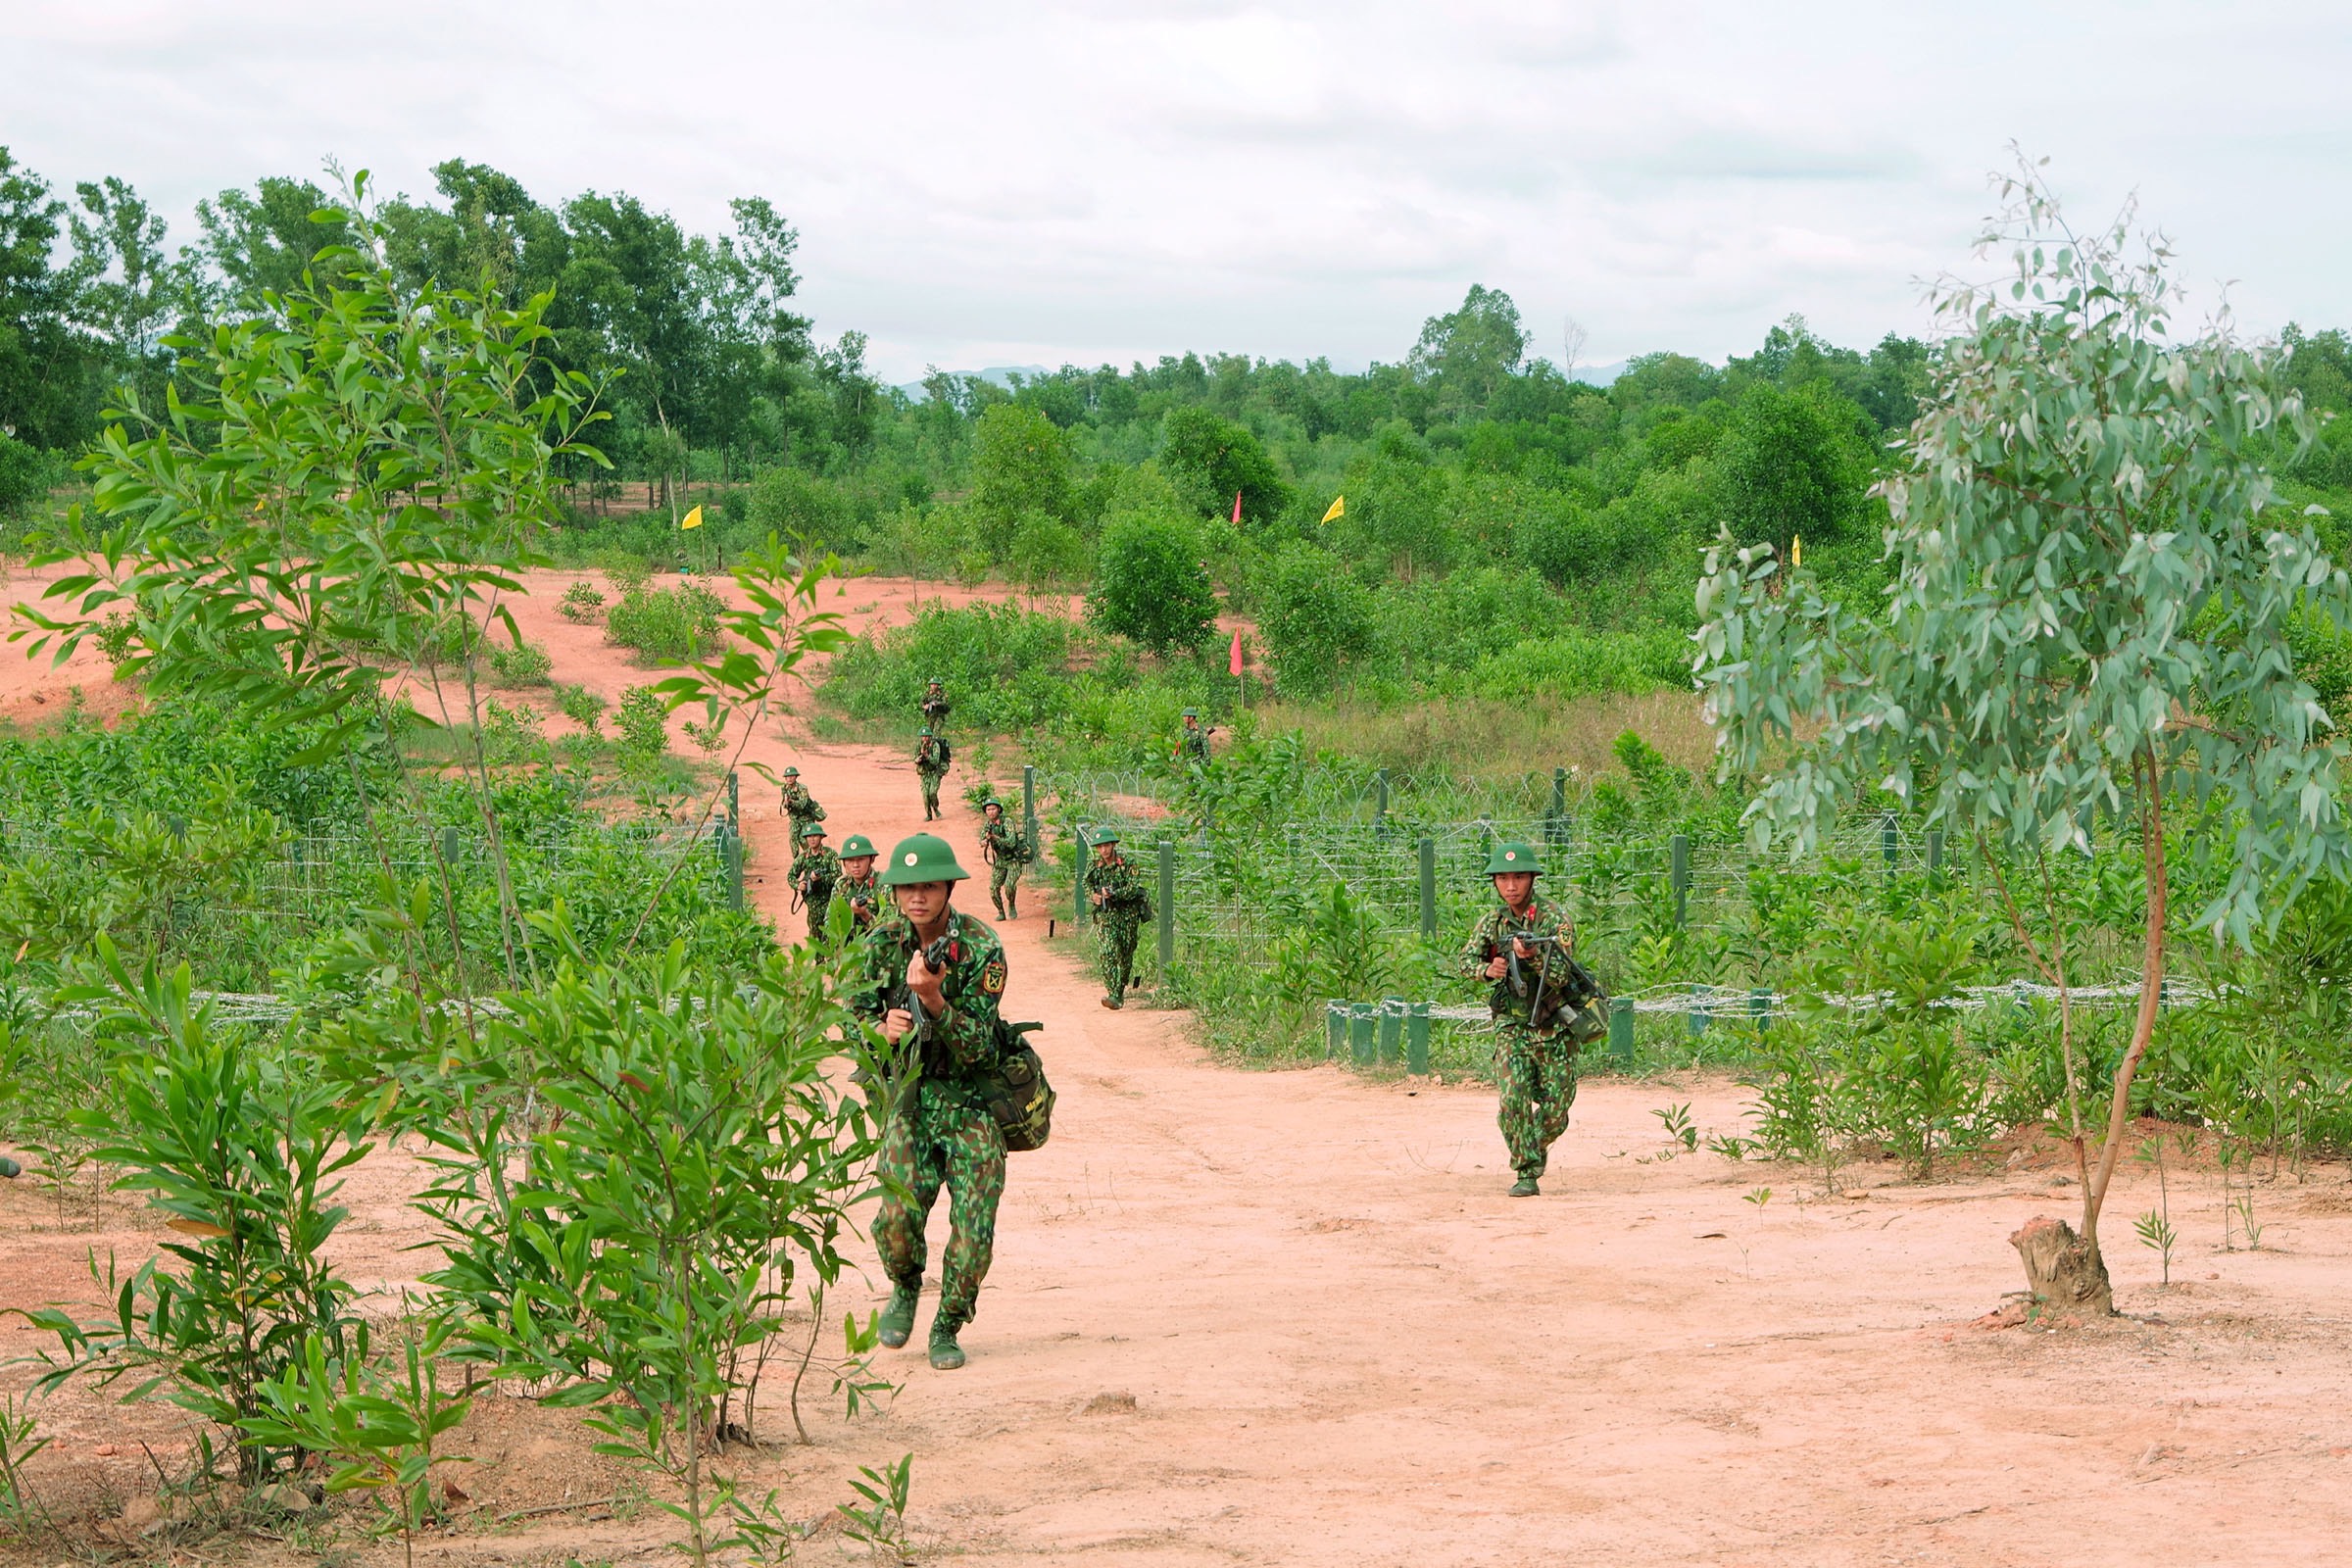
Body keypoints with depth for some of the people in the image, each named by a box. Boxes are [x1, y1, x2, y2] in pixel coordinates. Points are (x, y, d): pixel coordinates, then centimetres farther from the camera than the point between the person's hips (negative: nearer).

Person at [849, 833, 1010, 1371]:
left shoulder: (982, 949, -14)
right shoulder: (881, 943, -1)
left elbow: (975, 1045, -17)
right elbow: (855, 1015, 8)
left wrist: (933, 998, -33)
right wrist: (881, 1028, -15)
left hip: (973, 1100, -2)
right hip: (909, 1094, 2)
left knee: (973, 1233, -6)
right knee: (898, 1216, -17)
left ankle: (947, 1327, 17)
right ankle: (905, 1288, 15)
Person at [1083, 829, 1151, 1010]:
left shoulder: (1127, 864, -8)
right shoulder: (1094, 867, 4)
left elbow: (1135, 887, -17)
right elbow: (1087, 886, 12)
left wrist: (1113, 894, -29)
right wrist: (1093, 896, -12)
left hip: (1128, 915, -1)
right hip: (1105, 916, 1)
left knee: (1126, 956, 5)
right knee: (1107, 953, -15)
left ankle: (1120, 992, 19)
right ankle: (1114, 993, -19)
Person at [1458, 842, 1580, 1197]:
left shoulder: (1554, 919, -11)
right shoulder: (1493, 921, 2)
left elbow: (1560, 976, -18)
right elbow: (1467, 959, 4)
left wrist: (1534, 954, -36)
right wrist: (1488, 969, -18)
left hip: (1554, 1029, -2)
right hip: (1511, 1026, 2)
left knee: (1556, 1112, 2)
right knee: (1513, 1098, -17)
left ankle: (1535, 1147, 34)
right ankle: (1526, 1173, -8)